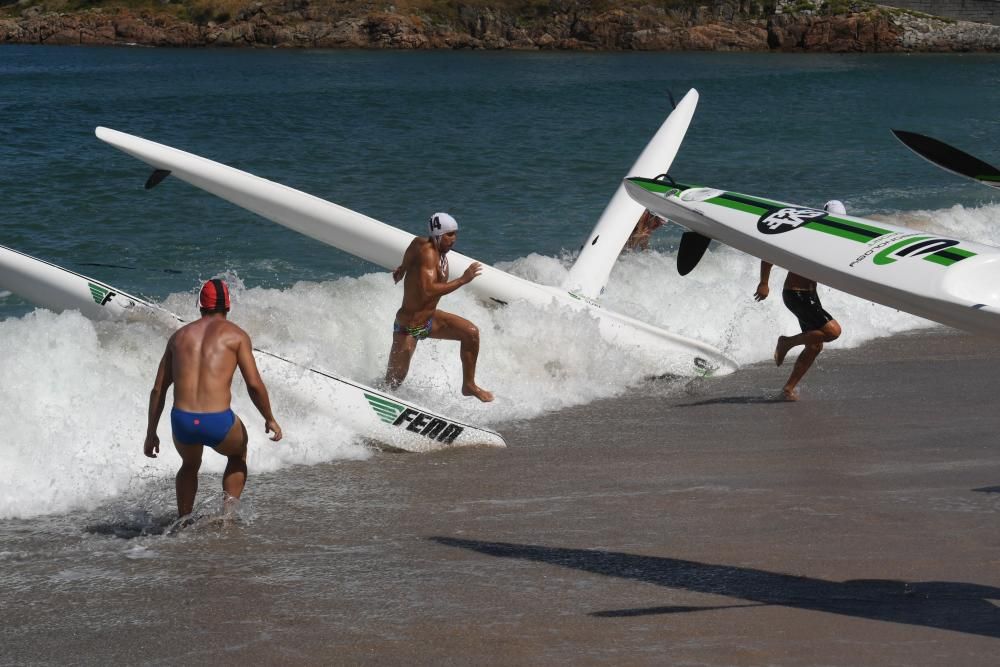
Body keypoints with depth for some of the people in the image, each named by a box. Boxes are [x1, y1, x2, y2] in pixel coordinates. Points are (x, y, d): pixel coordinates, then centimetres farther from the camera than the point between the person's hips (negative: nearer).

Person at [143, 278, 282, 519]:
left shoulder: (180, 335, 16)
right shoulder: (236, 335, 5)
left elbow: (158, 390, 16)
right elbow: (254, 385, -2)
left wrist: (151, 433, 23)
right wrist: (269, 419, 12)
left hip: (182, 421, 3)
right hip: (218, 423, -3)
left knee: (190, 465, 35)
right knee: (238, 456, 32)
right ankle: (229, 512, 16)